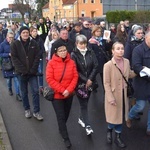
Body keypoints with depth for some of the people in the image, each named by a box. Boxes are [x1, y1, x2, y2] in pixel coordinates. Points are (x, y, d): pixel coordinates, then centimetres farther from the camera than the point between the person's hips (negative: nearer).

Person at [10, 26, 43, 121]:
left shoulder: (34, 43, 0)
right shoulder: (15, 44, -4)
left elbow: (37, 57, -3)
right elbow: (14, 58, -9)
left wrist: (33, 69, -13)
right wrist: (23, 70, -17)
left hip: (32, 72, 1)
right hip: (21, 73, 0)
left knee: (35, 91, -1)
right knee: (24, 92, 11)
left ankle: (36, 112, 9)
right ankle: (27, 109, 28)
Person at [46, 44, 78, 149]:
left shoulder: (71, 62, -2)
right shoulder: (51, 63, -12)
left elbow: (75, 77, -4)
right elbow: (50, 79, -16)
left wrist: (68, 90, -17)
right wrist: (62, 90, -19)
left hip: (69, 94, 4)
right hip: (57, 95, -4)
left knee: (66, 114, 19)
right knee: (61, 116, 1)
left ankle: (61, 128, 45)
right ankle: (66, 138, 12)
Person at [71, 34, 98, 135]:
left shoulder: (91, 52, 2)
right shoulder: (74, 55, -6)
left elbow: (96, 66, -2)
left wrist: (90, 79, -11)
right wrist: (85, 81, -12)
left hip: (90, 82, 3)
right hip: (80, 83, -3)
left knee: (85, 102, 14)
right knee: (84, 104, -3)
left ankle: (81, 119, 37)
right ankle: (87, 126, 1)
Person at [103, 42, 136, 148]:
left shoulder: (126, 62, -3)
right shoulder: (108, 65, -20)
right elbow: (106, 83, -17)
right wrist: (110, 98, -20)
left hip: (124, 93, 5)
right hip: (113, 94, -5)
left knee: (121, 115, 15)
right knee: (114, 115, 10)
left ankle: (118, 136, 34)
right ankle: (109, 130, 42)